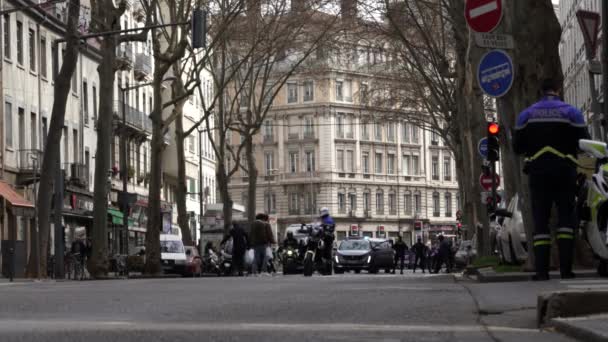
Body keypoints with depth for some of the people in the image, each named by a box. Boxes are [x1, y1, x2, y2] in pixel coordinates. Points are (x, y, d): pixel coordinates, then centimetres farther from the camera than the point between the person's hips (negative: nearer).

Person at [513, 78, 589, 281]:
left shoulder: (526, 115, 7)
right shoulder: (571, 112, 0)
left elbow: (517, 147, 8)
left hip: (537, 172, 2)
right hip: (564, 171, -2)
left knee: (540, 220, 3)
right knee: (566, 217, 2)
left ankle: (541, 270, -5)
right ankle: (565, 268, -8)